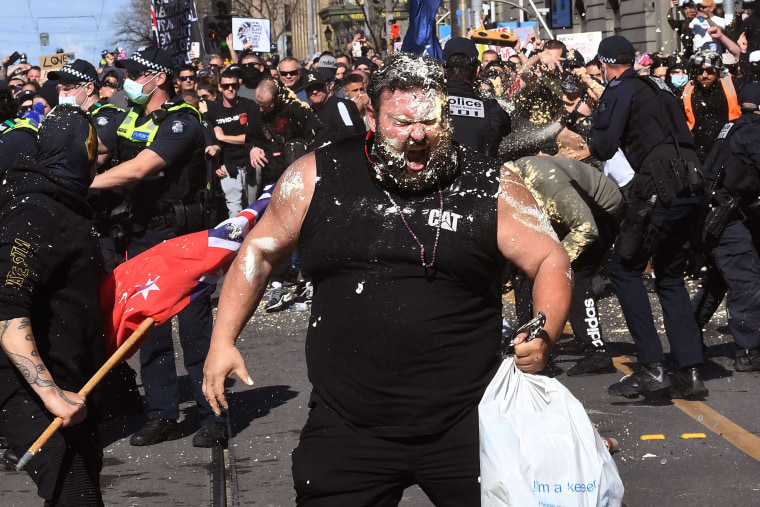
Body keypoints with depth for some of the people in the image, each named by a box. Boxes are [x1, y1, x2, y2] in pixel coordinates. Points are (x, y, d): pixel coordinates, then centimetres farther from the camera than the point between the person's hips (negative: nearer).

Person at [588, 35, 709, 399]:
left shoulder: (619, 90, -1)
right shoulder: (657, 87, 22)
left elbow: (603, 147, -9)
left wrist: (593, 138, 14)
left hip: (661, 188, -8)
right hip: (690, 188, 8)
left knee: (624, 269, 1)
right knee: (670, 277, 15)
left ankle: (651, 366, -7)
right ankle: (690, 373, 8)